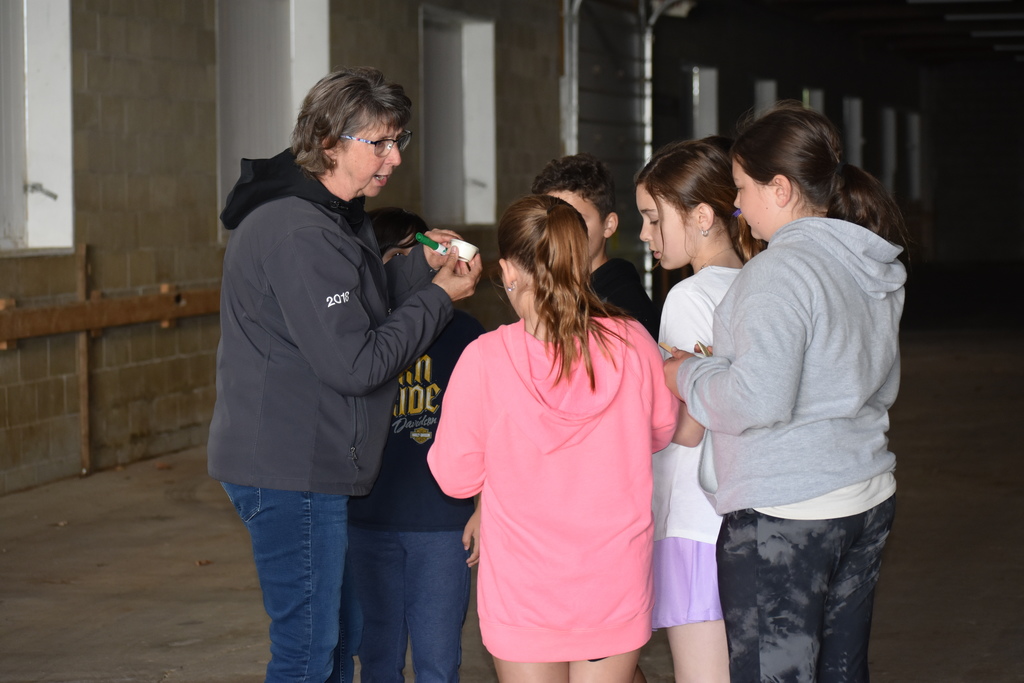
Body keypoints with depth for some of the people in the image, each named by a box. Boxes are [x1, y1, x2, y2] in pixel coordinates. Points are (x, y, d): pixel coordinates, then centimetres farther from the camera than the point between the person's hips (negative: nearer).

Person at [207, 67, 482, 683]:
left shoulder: (333, 216, 13)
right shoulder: (298, 232, -21)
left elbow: (360, 315, 18)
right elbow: (355, 364, -22)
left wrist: (422, 266, 6)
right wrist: (439, 296, -12)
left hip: (310, 467, 11)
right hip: (291, 473, -11)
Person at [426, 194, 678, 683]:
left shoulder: (484, 359, -17)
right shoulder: (632, 345, -10)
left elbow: (455, 476, -6)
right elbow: (662, 431, 10)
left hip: (523, 589, -2)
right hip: (616, 585, 2)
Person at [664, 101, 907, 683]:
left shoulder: (780, 272, -18)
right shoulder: (876, 269, 11)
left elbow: (756, 400, -25)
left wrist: (685, 373, -7)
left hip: (782, 514, -9)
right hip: (867, 501, 9)